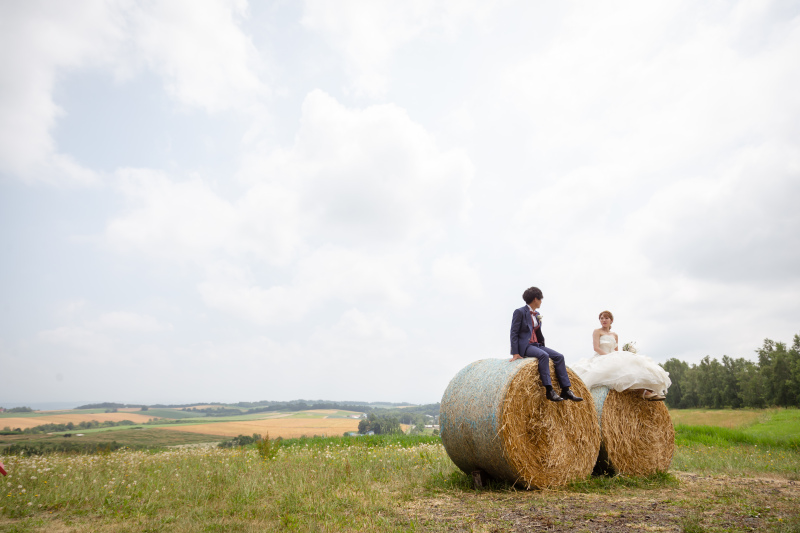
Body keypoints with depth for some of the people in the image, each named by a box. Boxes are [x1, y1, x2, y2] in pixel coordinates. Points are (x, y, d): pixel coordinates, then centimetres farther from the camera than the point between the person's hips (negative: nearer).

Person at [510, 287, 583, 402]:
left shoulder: (537, 314, 18)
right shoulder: (520, 312, -6)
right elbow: (514, 333, -10)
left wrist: (543, 346, 13)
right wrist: (515, 353, -16)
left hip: (537, 345, 8)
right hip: (525, 346, -8)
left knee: (559, 356, -10)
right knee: (544, 355, -34)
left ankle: (566, 390, -11)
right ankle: (549, 391, -34)